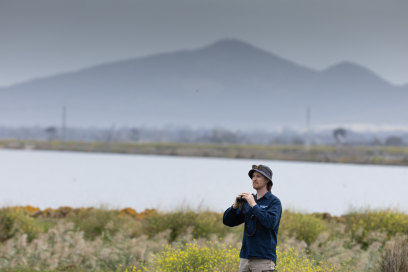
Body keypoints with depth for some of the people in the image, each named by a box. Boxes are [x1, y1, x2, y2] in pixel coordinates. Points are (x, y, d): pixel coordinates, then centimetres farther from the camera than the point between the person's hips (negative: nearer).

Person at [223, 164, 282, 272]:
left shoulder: (274, 202, -1)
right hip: (245, 258, 6)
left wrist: (253, 205, -15)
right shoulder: (247, 202, 15)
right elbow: (227, 221, 13)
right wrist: (236, 205, -4)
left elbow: (270, 222, -19)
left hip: (264, 259, -6)